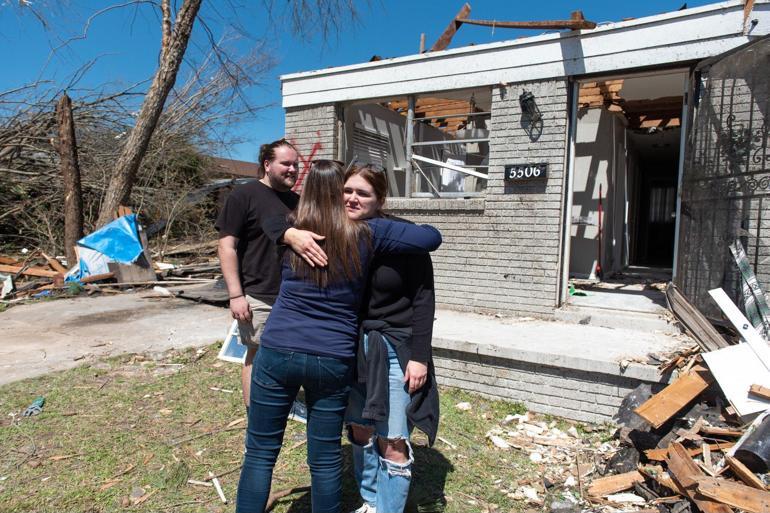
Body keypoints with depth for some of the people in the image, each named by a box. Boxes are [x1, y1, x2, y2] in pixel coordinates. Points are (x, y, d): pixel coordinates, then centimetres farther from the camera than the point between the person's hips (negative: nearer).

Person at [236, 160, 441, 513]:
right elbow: (432, 238, 0)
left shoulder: (288, 230, 0)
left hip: (278, 353, 1)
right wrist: (396, 229, 18)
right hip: (333, 361, 0)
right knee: (326, 459, 14)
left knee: (260, 453, 15)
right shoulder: (366, 234, -5)